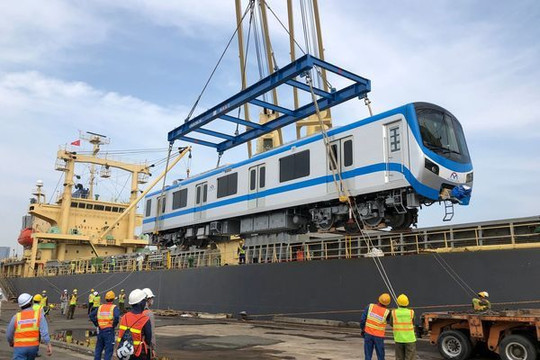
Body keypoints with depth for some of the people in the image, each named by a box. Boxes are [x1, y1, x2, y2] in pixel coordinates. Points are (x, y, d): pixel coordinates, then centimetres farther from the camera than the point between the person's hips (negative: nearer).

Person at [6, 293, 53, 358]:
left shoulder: (16, 317, -2)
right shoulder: (39, 314, -5)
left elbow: (9, 334, 7)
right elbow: (44, 331, -15)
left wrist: (10, 342, 29)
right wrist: (49, 345, -16)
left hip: (19, 347, -2)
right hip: (33, 346, 2)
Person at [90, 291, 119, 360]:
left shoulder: (100, 307, 9)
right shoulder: (114, 307, -7)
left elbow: (91, 315, 10)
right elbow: (116, 317, -24)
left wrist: (96, 324, 13)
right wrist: (114, 325, -8)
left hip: (100, 330, 5)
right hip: (109, 331, -5)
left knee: (98, 349, 19)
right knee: (108, 350, 2)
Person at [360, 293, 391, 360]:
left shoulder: (370, 306, -11)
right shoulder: (387, 312, -17)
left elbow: (362, 319, -9)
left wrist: (362, 329, 6)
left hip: (368, 334, 2)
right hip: (378, 336, -2)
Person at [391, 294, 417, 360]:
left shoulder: (394, 312, -10)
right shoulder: (411, 312, -11)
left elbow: (391, 324, 6)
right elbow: (413, 323, 7)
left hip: (399, 338, 2)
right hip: (409, 339, -1)